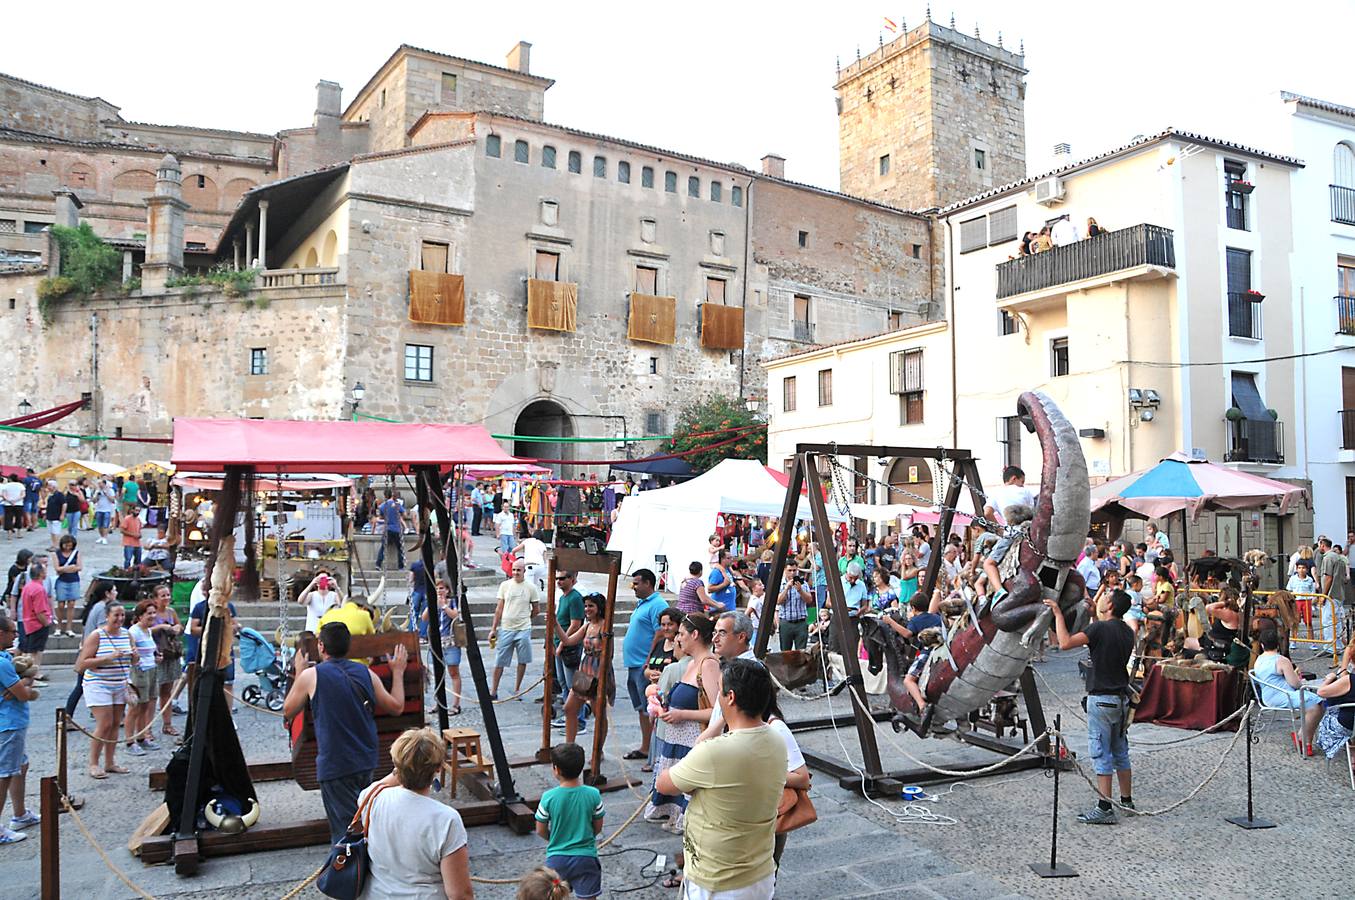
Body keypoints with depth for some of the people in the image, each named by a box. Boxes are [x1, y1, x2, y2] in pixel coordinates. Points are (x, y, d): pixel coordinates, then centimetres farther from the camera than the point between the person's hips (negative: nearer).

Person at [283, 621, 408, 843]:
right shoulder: (366, 673, 1)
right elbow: (397, 707, 9)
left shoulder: (311, 676, -10)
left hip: (334, 764, -5)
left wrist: (299, 672, 16)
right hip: (366, 760, 5)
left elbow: (288, 710, 7)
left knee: (345, 831, 1)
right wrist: (398, 672, 21)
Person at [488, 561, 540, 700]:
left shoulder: (531, 587, -2)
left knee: (522, 661, 7)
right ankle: (493, 691, 12)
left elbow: (536, 609, 8)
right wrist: (493, 629, 3)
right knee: (499, 662, 2)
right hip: (506, 629, 1)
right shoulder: (505, 585, 1)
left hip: (524, 630, 0)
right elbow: (499, 609, 5)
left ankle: (517, 689, 21)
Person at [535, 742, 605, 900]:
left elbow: (540, 831, -5)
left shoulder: (548, 797, -16)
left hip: (556, 858, 0)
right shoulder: (593, 794, -13)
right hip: (586, 857, 0)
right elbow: (598, 827, -1)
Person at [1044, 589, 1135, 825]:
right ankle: (1127, 801, 26)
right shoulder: (1128, 632, 7)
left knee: (1101, 753, -4)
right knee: (1120, 752, 17)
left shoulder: (1100, 628, -17)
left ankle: (1105, 809, -2)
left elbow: (1065, 643, -26)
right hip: (1122, 697, 8)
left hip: (1102, 698, -8)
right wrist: (1094, 614, 30)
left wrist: (1058, 613, -17)